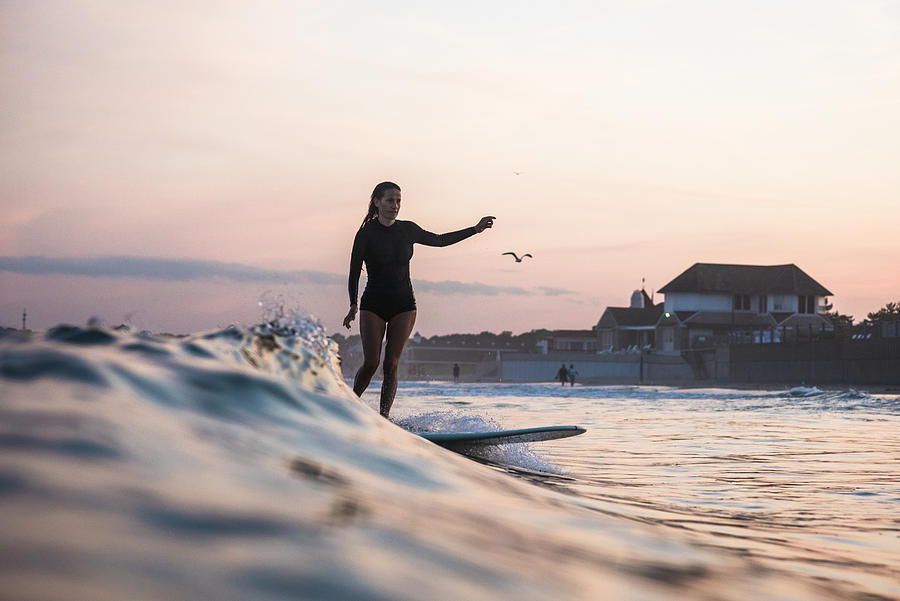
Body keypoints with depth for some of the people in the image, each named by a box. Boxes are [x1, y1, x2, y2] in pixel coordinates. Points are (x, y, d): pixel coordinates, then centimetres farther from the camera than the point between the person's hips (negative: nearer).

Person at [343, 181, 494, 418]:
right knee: (371, 363, -10)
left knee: (391, 365, -5)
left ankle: (384, 416, -2)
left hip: (404, 306, 3)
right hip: (373, 305, -3)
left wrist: (475, 229, 18)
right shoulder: (367, 234, -6)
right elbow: (354, 272, -7)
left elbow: (439, 240, 20)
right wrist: (353, 305, -18)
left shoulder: (407, 230, 5)